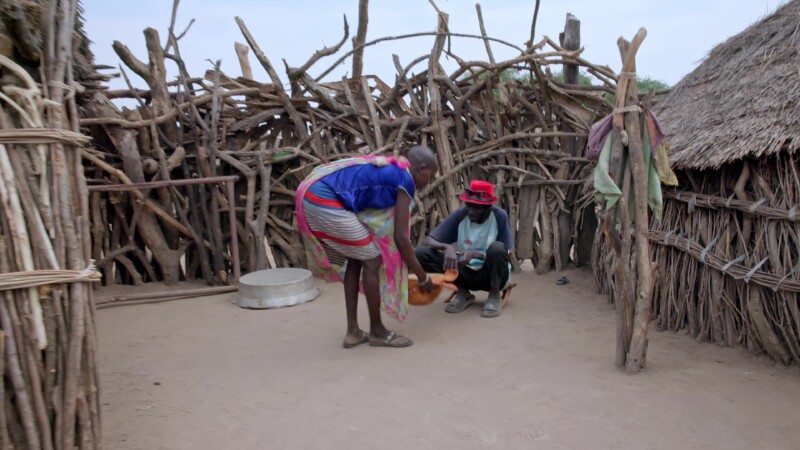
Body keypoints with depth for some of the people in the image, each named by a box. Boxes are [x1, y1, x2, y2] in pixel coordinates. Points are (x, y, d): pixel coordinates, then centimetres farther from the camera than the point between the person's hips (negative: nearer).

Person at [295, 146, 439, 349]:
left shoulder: (387, 169, 26)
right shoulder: (405, 179, -1)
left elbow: (384, 229, 29)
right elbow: (400, 237, -3)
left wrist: (405, 263, 35)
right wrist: (423, 277, 8)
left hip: (310, 193, 10)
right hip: (324, 200, -10)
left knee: (356, 259, 19)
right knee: (372, 261, 3)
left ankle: (353, 331, 23)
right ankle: (377, 331, 17)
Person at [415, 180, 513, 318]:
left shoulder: (499, 216, -15)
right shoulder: (460, 215, -10)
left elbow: (505, 254, -14)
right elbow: (427, 240, -13)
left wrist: (476, 254, -31)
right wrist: (446, 247, -35)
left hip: (492, 275, -2)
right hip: (466, 273, 3)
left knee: (497, 248, -35)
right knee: (421, 253, -17)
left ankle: (494, 296, -9)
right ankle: (462, 293, -2)